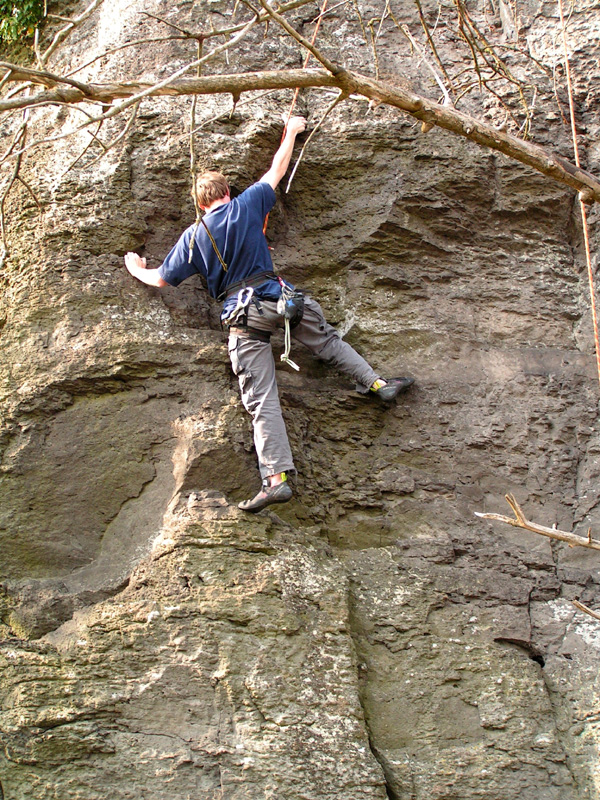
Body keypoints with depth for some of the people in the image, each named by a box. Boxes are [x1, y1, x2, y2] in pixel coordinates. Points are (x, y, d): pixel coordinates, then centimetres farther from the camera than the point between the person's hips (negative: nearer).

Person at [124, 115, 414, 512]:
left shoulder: (192, 237, 8)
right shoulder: (246, 206, 6)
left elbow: (161, 279, 15)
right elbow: (278, 169, 19)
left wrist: (136, 268, 36)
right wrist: (292, 131, 34)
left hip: (242, 316, 0)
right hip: (277, 296, 0)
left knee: (262, 400, -5)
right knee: (327, 339, 25)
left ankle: (277, 478, -12)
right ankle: (378, 383, 27)